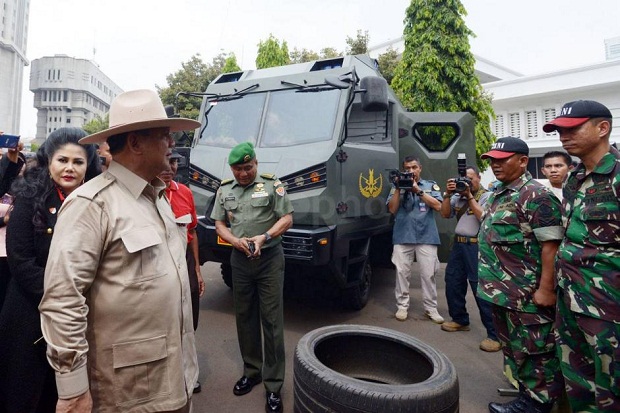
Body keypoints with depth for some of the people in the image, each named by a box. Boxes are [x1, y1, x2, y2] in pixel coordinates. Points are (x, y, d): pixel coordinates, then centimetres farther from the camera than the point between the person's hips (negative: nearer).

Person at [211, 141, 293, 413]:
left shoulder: (272, 185, -3)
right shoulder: (224, 190, 9)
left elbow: (287, 219, -6)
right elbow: (219, 224, 10)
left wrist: (264, 237, -20)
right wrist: (236, 240, -10)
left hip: (270, 259, -4)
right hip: (240, 260, 5)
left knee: (272, 320, -1)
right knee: (244, 318, 15)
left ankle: (273, 385, 10)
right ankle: (251, 370, 33)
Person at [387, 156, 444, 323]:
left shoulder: (431, 185, 11)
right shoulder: (397, 186, 11)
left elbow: (438, 206, -3)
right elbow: (392, 209, 2)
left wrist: (418, 190, -9)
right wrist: (398, 188, -6)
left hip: (426, 237, 0)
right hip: (403, 237, 0)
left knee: (428, 274, 2)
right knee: (402, 272, 2)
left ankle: (431, 308, 13)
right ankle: (402, 306, 13)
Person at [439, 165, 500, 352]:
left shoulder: (486, 196, -3)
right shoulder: (458, 196, 12)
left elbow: (484, 217, -16)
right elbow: (445, 214, 6)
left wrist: (470, 196, -14)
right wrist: (448, 194, -4)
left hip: (477, 246, -7)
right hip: (458, 244, 7)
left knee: (481, 287, -8)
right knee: (452, 282, 13)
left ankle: (495, 335, 0)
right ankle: (460, 320, 32)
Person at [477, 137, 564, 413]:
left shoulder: (536, 195, -14)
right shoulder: (497, 195, 13)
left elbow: (551, 245, -19)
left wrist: (546, 287, -21)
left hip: (526, 294, -9)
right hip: (501, 291, 10)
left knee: (533, 351, 4)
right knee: (512, 348, 20)